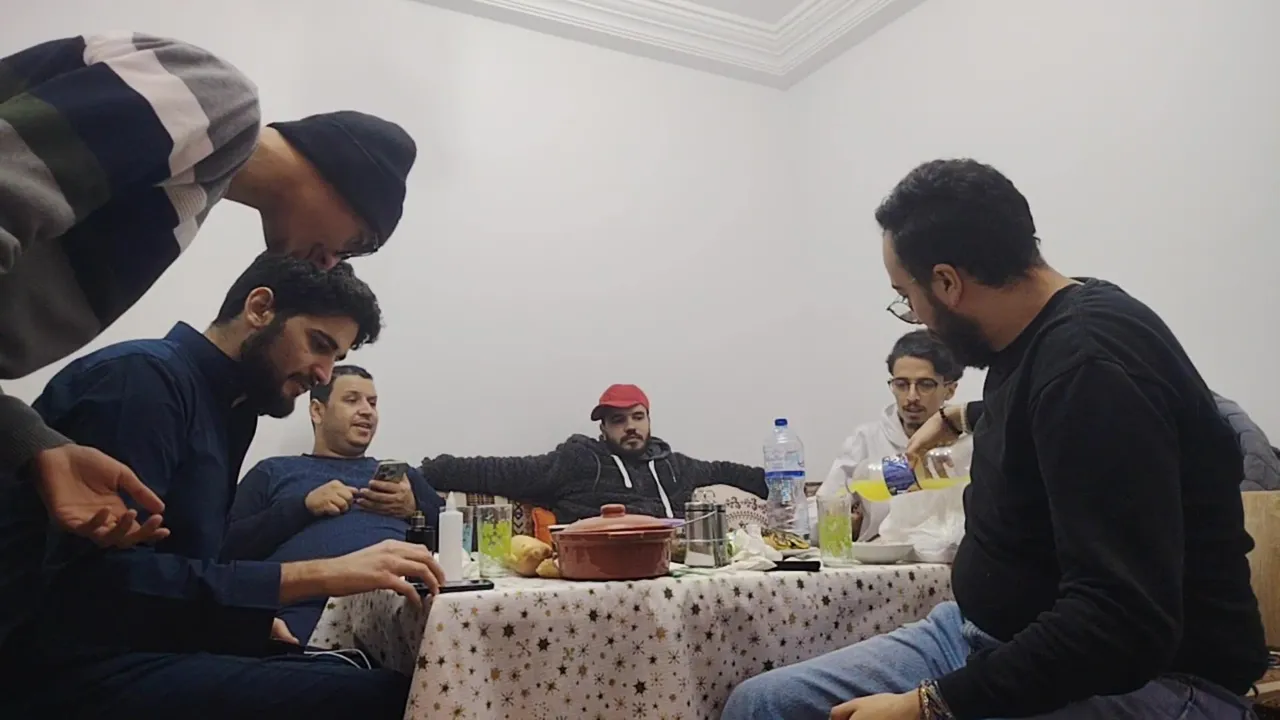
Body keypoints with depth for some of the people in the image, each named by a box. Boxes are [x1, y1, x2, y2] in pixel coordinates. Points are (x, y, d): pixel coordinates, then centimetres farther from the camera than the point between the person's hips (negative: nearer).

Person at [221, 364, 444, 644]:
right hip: (308, 611, -2)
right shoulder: (274, 472, 23)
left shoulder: (402, 474, 30)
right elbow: (228, 547, 10)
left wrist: (415, 510, 3)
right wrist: (304, 506, -2)